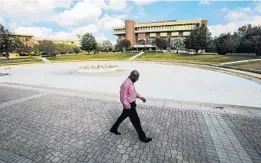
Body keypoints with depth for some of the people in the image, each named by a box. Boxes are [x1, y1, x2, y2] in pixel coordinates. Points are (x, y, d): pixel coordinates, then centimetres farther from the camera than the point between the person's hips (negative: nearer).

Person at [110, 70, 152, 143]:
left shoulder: (131, 82, 3)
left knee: (122, 117, 25)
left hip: (131, 103, 10)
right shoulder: (126, 84, -29)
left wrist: (141, 97, 8)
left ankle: (114, 129, 44)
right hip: (129, 105, -10)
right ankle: (142, 137, 21)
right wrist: (128, 108, -20)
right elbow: (123, 98, -25)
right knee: (136, 121, 4)